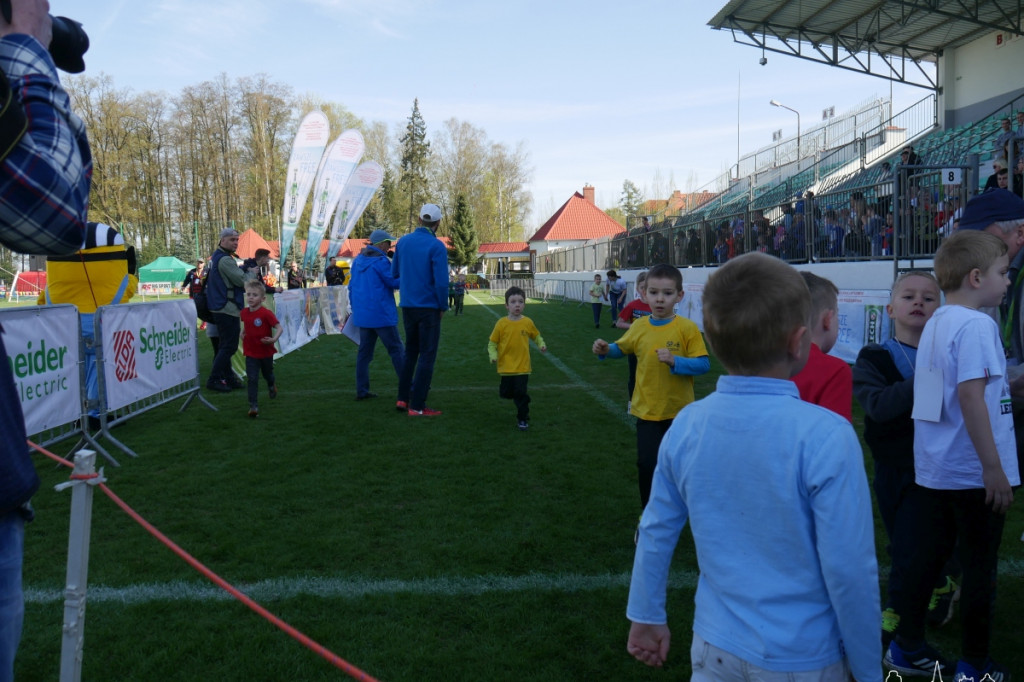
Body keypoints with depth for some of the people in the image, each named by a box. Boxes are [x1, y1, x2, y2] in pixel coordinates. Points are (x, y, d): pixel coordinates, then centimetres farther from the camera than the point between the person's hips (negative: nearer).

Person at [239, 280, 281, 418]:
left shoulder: (266, 313, -20)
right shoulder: (244, 312, -2)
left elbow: (279, 327, -22)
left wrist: (274, 339, -37)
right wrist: (243, 333, 6)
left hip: (266, 351, -2)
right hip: (251, 353, 2)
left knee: (267, 374, 22)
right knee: (252, 379, -5)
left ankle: (272, 385, 57)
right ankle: (253, 405, -3)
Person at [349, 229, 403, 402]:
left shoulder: (358, 260, 13)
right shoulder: (380, 261, -13)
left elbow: (351, 287, 18)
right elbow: (393, 282, -11)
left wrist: (355, 309, 24)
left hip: (362, 315, 8)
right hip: (381, 315, -8)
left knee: (364, 352, 10)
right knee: (396, 350, -1)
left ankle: (362, 391, 9)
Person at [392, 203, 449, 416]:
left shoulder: (403, 242, 5)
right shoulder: (436, 246, -13)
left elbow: (394, 273, 11)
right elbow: (441, 280, -16)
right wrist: (443, 306, -4)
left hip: (407, 306, 6)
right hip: (429, 307, -6)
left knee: (410, 352, 20)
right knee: (427, 355, 1)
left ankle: (403, 398, 20)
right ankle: (417, 406, 1)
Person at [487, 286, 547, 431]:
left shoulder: (527, 322, -4)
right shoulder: (501, 323, -8)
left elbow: (536, 336, 13)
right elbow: (492, 342, -2)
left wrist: (542, 345, -4)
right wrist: (493, 355, -17)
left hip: (522, 366, -1)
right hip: (506, 366, 1)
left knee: (520, 393, -5)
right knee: (506, 393, 11)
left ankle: (523, 419, 13)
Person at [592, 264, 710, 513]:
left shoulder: (687, 328, -13)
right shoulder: (639, 326, -3)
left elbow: (703, 364, -14)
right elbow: (621, 348, 14)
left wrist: (675, 361, -28)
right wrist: (605, 349, -6)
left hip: (680, 411, -1)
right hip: (647, 409, 2)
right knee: (647, 464, 1)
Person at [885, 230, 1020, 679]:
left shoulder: (936, 323, 10)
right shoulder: (976, 325, -17)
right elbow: (970, 396, -24)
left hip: (933, 468, 8)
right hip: (973, 471, -8)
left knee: (926, 555, 16)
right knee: (980, 567, 6)